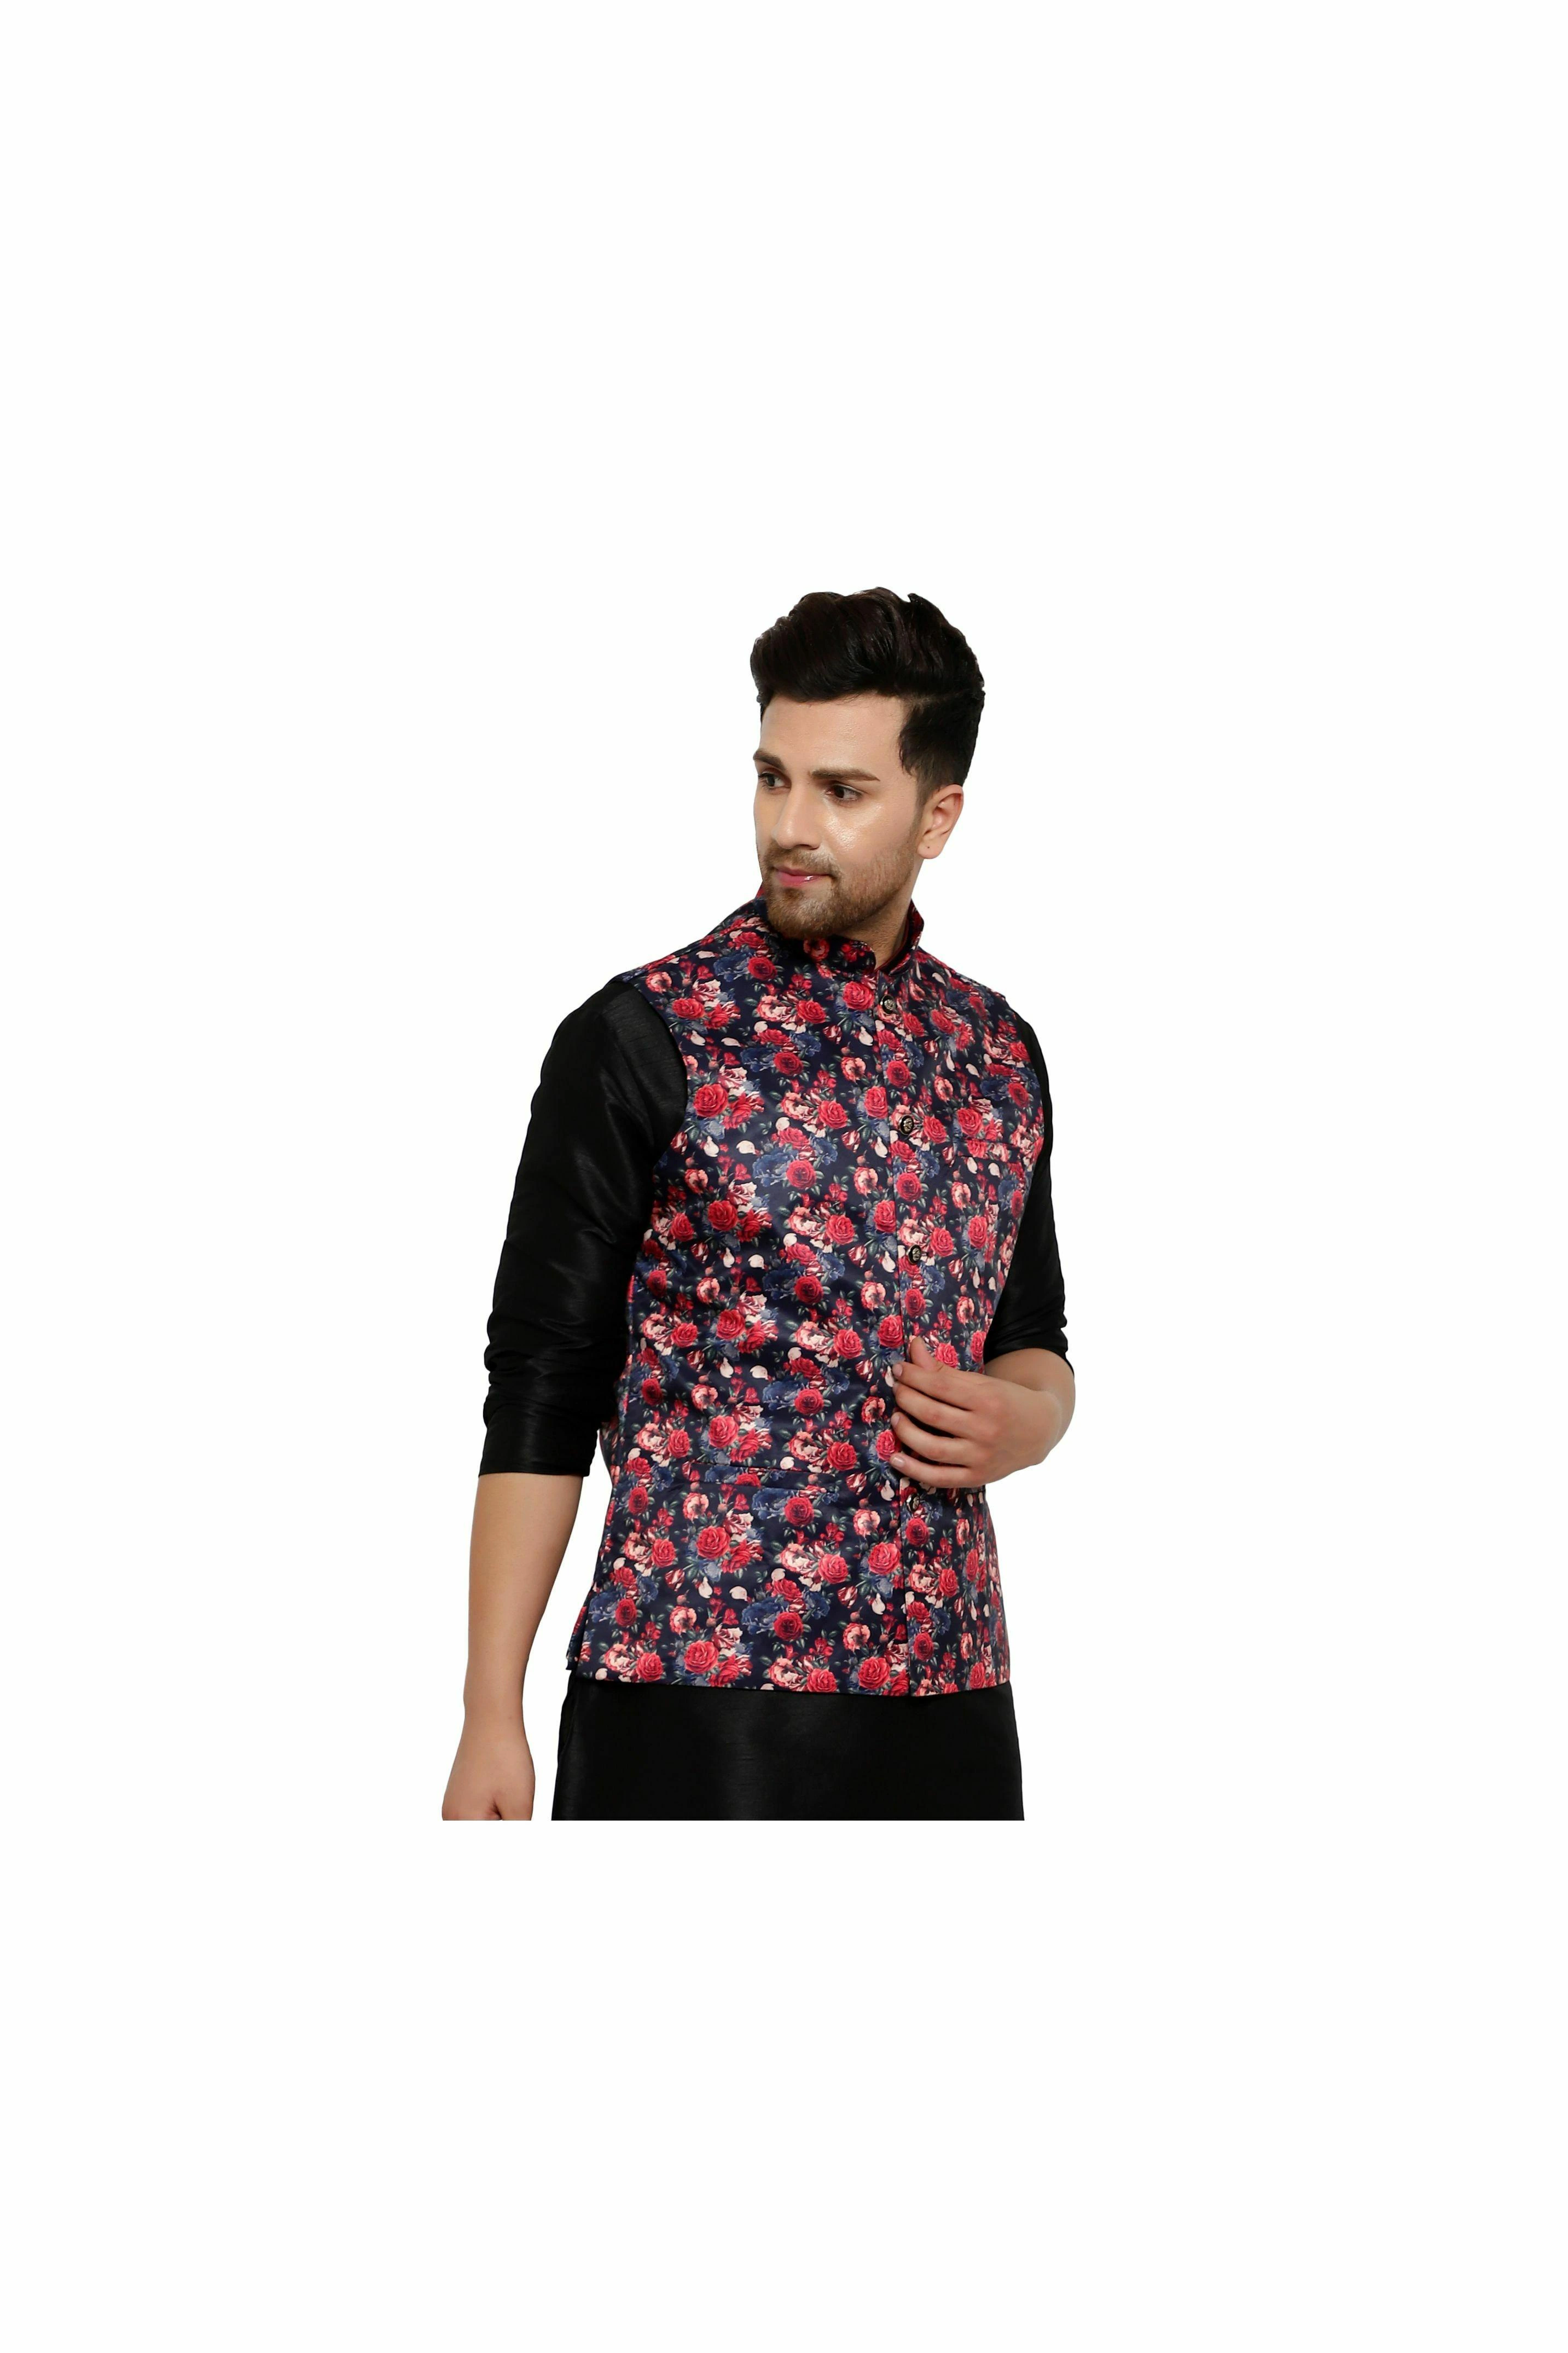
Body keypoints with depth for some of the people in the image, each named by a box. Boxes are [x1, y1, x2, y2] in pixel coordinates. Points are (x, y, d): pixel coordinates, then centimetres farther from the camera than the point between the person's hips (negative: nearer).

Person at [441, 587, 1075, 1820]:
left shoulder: (998, 1052, 10)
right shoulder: (643, 1037, -6)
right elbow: (541, 1393, -6)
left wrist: (1022, 1417, -3)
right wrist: (491, 1713, -11)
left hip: (947, 1705, 5)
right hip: (696, 1687, -5)